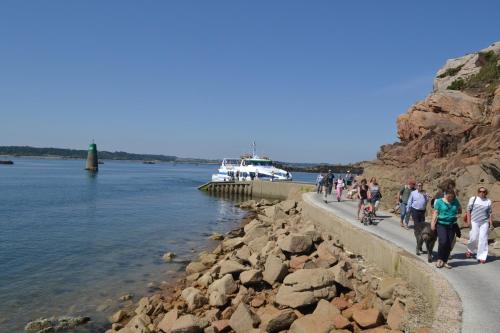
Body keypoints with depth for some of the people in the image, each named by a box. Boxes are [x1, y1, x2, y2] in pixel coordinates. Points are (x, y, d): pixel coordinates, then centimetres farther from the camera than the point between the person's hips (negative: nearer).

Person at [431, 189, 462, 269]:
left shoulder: (455, 201, 9)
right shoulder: (439, 201, -2)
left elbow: (460, 209, 25)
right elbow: (435, 213, -2)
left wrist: (458, 214, 4)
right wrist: (433, 223, -9)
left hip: (452, 226, 4)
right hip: (441, 224, -4)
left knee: (449, 244, 3)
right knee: (443, 242, -18)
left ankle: (445, 261, 16)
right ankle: (440, 259, 1)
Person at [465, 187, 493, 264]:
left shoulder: (488, 201, 7)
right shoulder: (473, 199, 1)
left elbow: (489, 213, 10)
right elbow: (468, 210, 1)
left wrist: (491, 223, 5)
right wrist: (468, 220, -5)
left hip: (484, 222, 2)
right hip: (474, 222, -2)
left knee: (483, 239, -3)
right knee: (474, 238, -1)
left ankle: (481, 257, 4)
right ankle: (470, 250, 29)